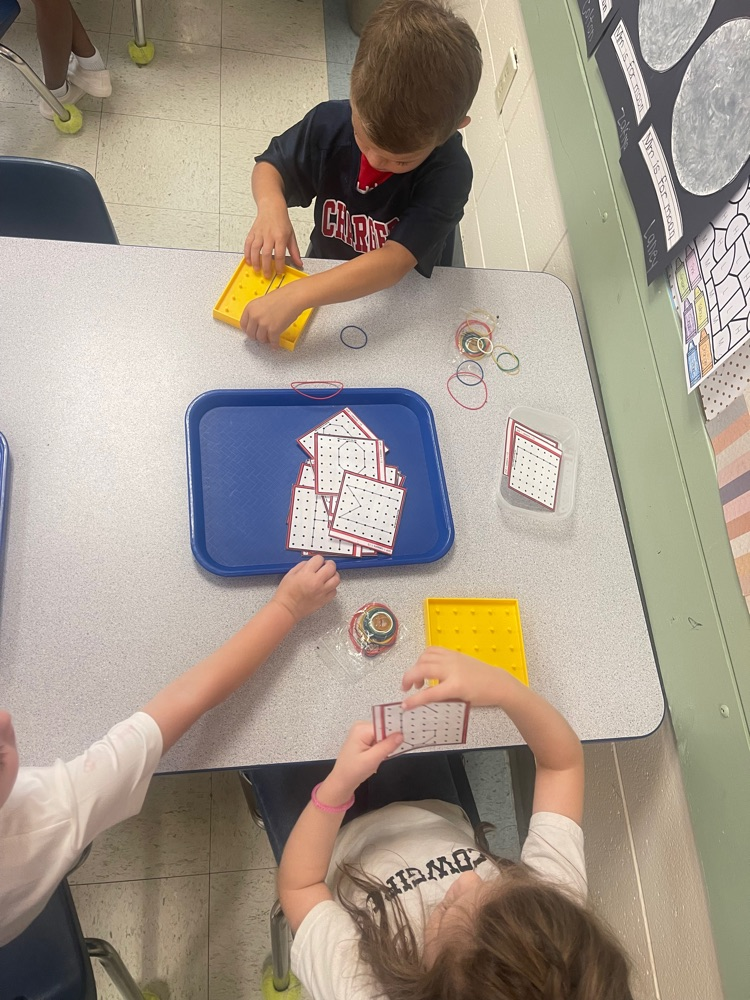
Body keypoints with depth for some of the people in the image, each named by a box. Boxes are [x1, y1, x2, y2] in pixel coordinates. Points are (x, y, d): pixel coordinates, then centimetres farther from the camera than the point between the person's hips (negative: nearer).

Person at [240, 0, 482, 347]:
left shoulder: (448, 172, -29)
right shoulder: (331, 122, -17)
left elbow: (395, 261, -39)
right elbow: (270, 166, 0)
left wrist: (295, 296, -49)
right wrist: (271, 206, -26)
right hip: (323, 274, 3)